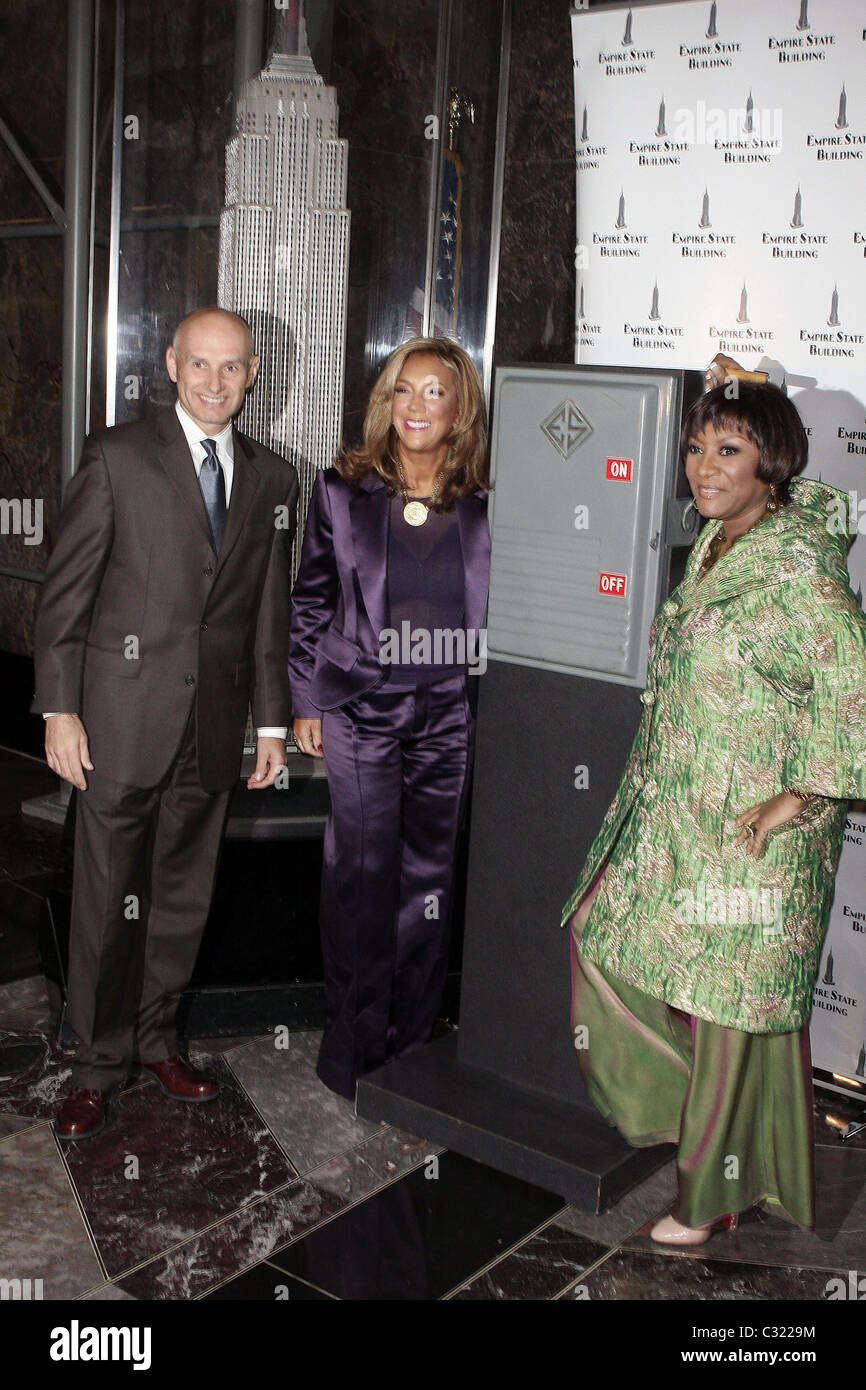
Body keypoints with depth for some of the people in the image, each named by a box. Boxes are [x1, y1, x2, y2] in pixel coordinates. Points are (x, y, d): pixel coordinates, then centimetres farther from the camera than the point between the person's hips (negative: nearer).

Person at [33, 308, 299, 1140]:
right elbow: (66, 592, -3)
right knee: (107, 898, 4)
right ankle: (98, 1063, 20)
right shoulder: (116, 456, -2)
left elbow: (271, 611, 13)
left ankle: (156, 1037, 31)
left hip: (215, 722, 4)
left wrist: (272, 721, 11)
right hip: (123, 716, -3)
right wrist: (59, 708, -9)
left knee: (184, 893, 13)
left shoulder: (272, 479, 10)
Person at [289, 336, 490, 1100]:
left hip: (449, 714, 1)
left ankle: (411, 1042, 24)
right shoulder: (343, 489, 2)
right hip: (361, 708, -1)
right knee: (361, 874, 0)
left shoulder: (483, 504, 4)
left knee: (430, 878, 9)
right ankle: (354, 1045, 15)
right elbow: (312, 600, 6)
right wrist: (307, 702, 3)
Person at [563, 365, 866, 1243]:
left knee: (731, 1003, 5)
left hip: (751, 833, -9)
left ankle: (721, 1188, 27)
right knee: (606, 936, 15)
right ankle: (686, 1105, 38)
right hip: (668, 813, 9)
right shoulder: (715, 544, 6)